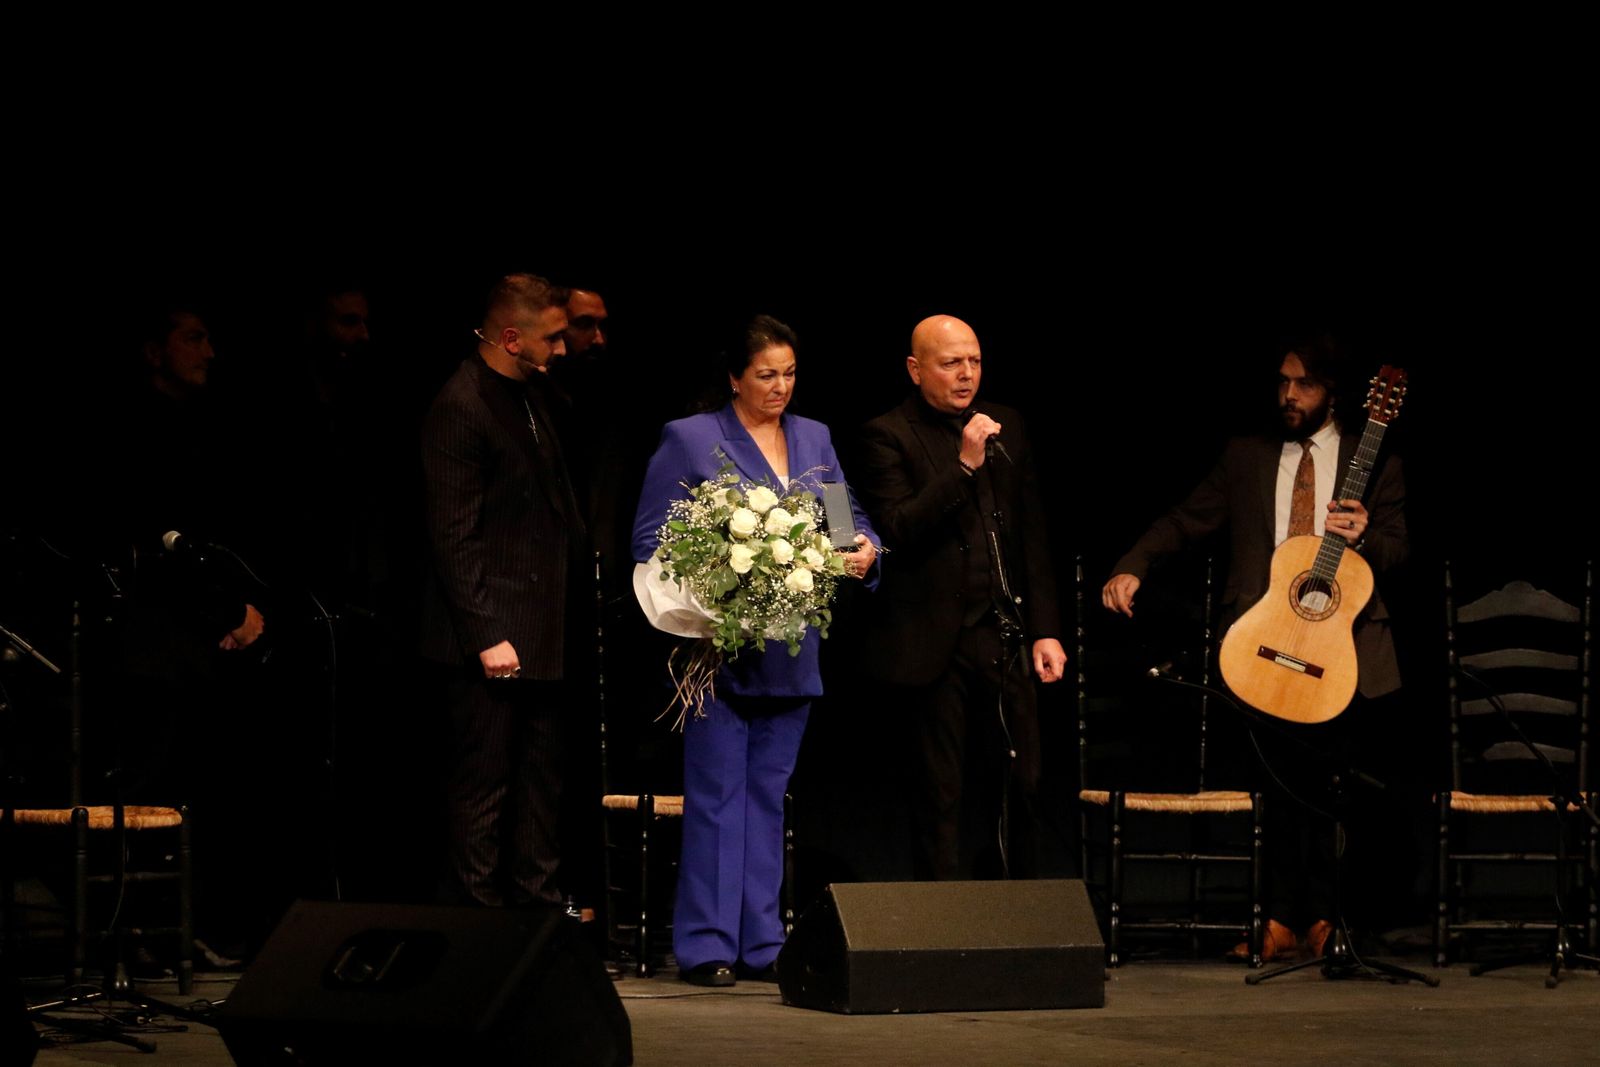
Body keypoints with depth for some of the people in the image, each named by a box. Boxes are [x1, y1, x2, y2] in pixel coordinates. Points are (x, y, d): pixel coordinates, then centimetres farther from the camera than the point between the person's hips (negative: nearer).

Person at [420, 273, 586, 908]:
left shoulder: (535, 395, 11)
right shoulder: (460, 408, -17)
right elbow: (452, 537, -19)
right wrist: (486, 635, -20)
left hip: (543, 629, 9)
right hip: (495, 634, -9)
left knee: (541, 779, 16)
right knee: (482, 784, -1)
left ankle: (539, 903, 25)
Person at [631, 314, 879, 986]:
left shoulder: (814, 439, 15)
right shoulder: (689, 440, 0)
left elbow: (852, 519, 16)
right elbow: (650, 540, -3)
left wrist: (865, 549, -7)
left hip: (792, 651, 5)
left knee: (768, 794, 8)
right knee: (716, 795, -5)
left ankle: (762, 944, 12)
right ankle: (706, 947, -2)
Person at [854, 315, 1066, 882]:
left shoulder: (1006, 426, 12)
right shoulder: (889, 436, -4)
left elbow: (1033, 536, 14)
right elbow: (897, 530, -16)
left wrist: (1044, 631, 9)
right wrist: (964, 467, -21)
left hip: (1006, 638, 5)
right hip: (936, 640, -5)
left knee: (1019, 785, 6)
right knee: (941, 795, 2)